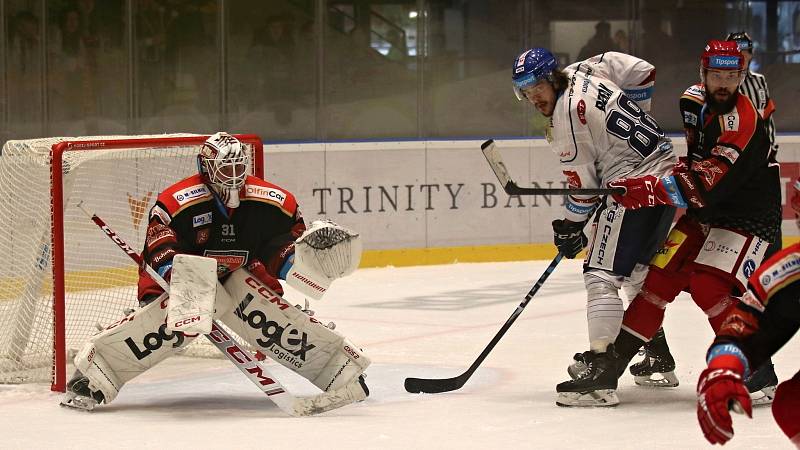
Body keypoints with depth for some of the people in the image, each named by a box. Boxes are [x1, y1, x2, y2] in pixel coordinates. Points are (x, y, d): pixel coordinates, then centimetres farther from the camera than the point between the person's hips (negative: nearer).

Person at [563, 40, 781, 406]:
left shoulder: (742, 121, -26)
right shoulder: (698, 102, 4)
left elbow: (705, 184, -36)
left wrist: (649, 190, -42)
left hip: (747, 218, -8)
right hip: (704, 213, 8)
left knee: (710, 287, -25)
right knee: (660, 278, -2)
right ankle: (610, 365, -1)